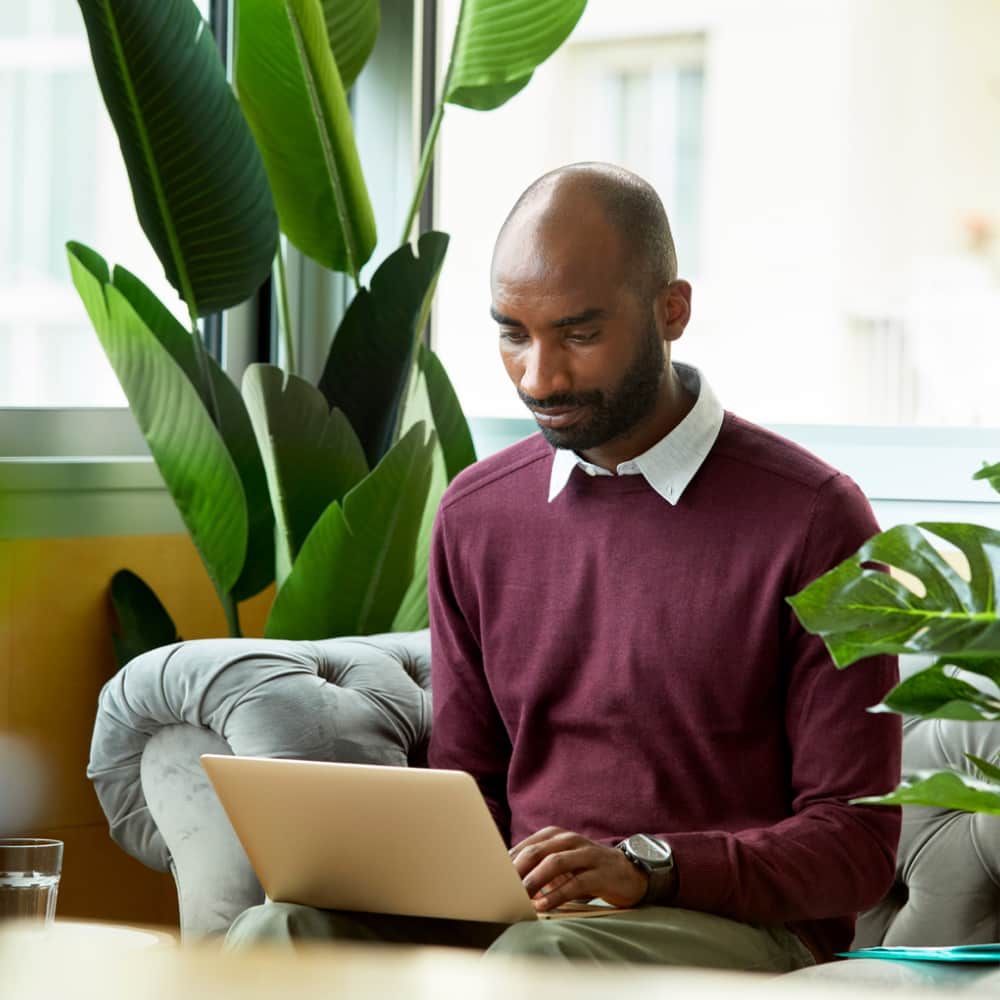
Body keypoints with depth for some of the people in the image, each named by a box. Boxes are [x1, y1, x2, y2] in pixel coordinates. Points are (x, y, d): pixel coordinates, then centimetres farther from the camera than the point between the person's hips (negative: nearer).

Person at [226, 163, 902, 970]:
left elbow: (856, 841, -7)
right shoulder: (476, 515, 12)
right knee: (275, 933, -26)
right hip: (515, 906, 4)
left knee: (537, 962, -38)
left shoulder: (813, 520, -6)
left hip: (735, 924, -4)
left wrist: (648, 868, -22)